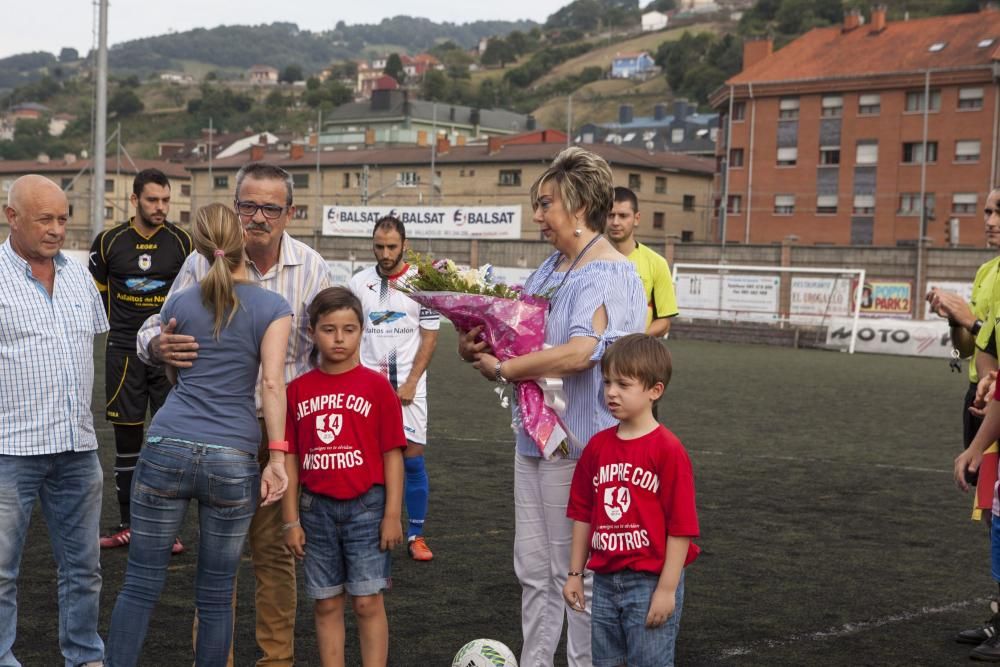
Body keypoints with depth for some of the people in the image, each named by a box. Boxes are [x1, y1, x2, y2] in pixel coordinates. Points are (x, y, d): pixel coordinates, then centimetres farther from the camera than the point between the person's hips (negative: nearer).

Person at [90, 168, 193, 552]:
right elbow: (96, 289, 13)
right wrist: (118, 326, 10)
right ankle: (126, 525, 16)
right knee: (126, 438, 6)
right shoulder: (109, 242, 0)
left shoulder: (182, 242, -1)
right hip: (124, 352, 1)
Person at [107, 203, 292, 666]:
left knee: (140, 584, 8)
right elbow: (272, 383, -10)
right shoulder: (273, 308, 1)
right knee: (216, 596, 9)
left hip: (167, 449, 2)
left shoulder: (179, 304, 9)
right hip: (233, 462, -1)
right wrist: (277, 458, -11)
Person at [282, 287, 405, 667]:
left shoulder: (376, 386, -4)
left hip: (366, 507, -2)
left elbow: (392, 455, -3)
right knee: (327, 604, 10)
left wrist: (392, 515, -6)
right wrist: (291, 520, 3)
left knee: (367, 602, 2)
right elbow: (290, 458, 5)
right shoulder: (298, 390, 3)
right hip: (317, 509, 3)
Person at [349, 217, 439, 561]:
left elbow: (429, 338, 0)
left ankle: (416, 535, 10)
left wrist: (410, 384, -7)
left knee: (412, 458, -1)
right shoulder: (359, 282, 5)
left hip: (408, 386, -1)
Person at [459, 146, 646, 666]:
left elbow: (579, 351, -29)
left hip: (579, 442, -9)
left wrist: (501, 369, -19)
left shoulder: (609, 274, -15)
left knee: (579, 575, 2)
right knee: (533, 571, 15)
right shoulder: (551, 267, 13)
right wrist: (477, 345, -3)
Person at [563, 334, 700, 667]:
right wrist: (575, 573, 10)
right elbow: (583, 514, 11)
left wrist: (667, 589, -14)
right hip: (605, 580, 6)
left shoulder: (668, 450, -14)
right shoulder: (598, 446, 3)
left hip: (651, 583, -6)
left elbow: (681, 526, -14)